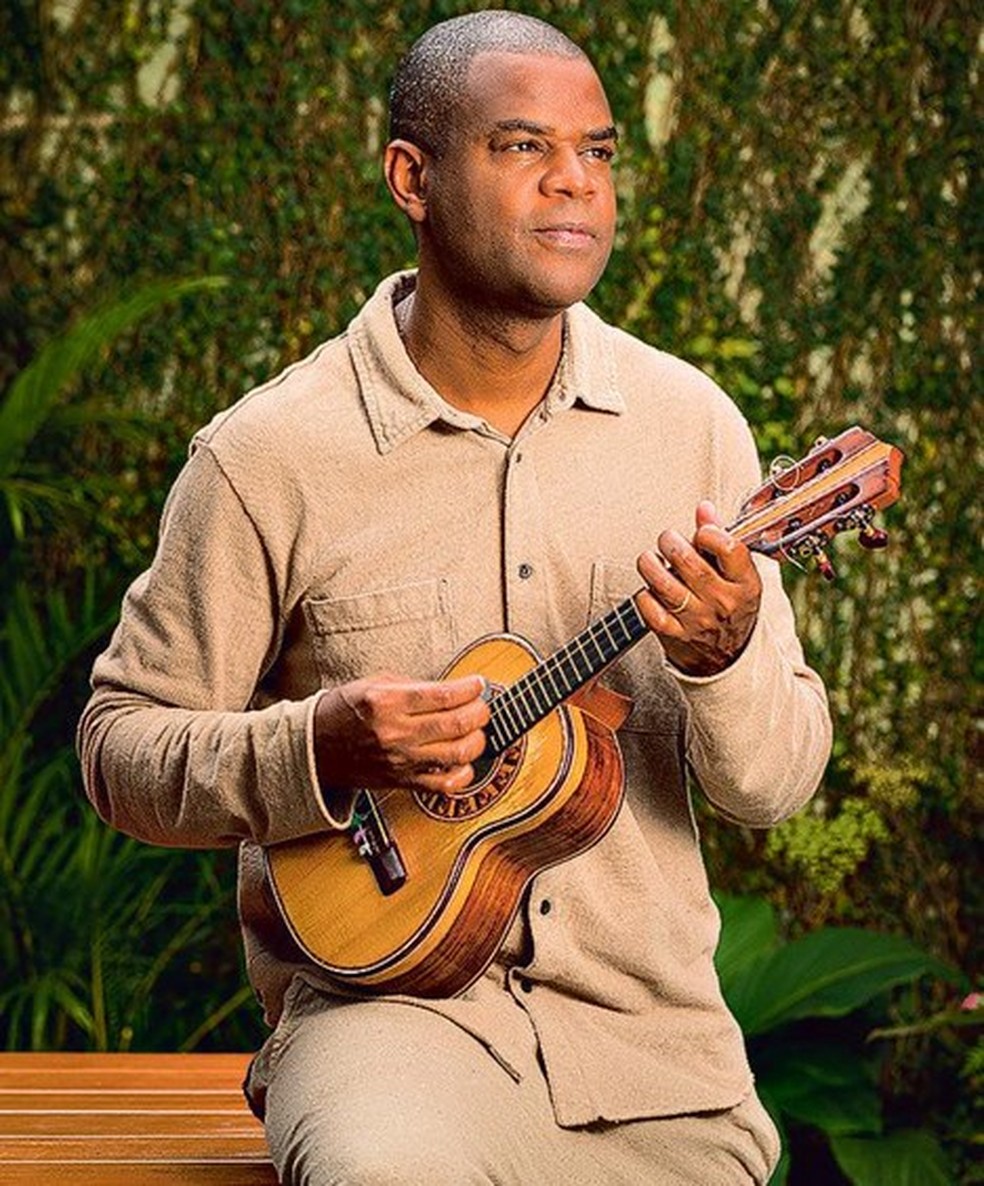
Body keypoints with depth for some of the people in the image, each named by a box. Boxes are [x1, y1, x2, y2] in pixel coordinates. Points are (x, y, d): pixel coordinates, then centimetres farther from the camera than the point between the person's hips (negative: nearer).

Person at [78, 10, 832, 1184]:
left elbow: (776, 786, 3)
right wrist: (318, 747, -19)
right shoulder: (268, 455, -7)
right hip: (389, 999, -3)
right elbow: (120, 743, -1)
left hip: (650, 1035, 4)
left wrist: (726, 658, -18)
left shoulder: (688, 424, 2)